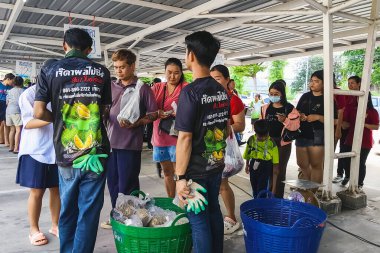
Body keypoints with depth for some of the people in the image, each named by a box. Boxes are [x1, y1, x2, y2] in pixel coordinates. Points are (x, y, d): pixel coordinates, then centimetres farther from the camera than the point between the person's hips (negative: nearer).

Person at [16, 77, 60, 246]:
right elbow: (28, 123, -15)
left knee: (57, 189, 12)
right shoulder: (29, 94, -7)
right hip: (36, 151, -4)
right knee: (37, 192, 6)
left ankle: (55, 225, 29)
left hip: (57, 151, 4)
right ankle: (34, 230, 24)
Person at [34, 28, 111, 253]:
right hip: (96, 152, 0)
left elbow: (39, 113, -5)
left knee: (68, 210, 17)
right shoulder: (101, 72, 4)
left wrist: (58, 119, 14)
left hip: (66, 154, 1)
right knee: (89, 211, 8)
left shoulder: (50, 70, 1)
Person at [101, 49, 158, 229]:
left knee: (127, 186, 3)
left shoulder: (142, 88, -3)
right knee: (113, 182, 15)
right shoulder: (111, 87, 11)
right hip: (111, 141, 5)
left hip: (130, 144, -5)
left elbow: (153, 113, -5)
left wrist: (137, 123, -19)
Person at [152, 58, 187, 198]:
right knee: (167, 172, 16)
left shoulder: (186, 88, -4)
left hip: (177, 136, -5)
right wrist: (156, 113, -19)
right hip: (160, 136, 5)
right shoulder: (157, 88, 9)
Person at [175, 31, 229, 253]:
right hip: (216, 165, 8)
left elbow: (185, 138, -21)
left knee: (199, 220, 6)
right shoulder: (222, 91, 4)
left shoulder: (190, 92, -19)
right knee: (214, 211, 20)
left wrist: (180, 176, -15)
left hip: (196, 170, -7)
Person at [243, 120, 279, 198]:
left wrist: (275, 169, -2)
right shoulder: (251, 139, -4)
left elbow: (275, 159, -4)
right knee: (254, 186, 15)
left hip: (266, 166, -3)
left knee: (263, 187, -6)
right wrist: (247, 165, 13)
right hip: (254, 165, 4)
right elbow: (247, 154, 9)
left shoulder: (271, 142, -11)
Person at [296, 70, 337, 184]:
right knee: (302, 165, 14)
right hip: (302, 135, 5)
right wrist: (299, 116, -3)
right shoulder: (305, 96, 10)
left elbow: (334, 120, -9)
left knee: (316, 165, 2)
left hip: (318, 137, -5)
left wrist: (318, 117, -19)